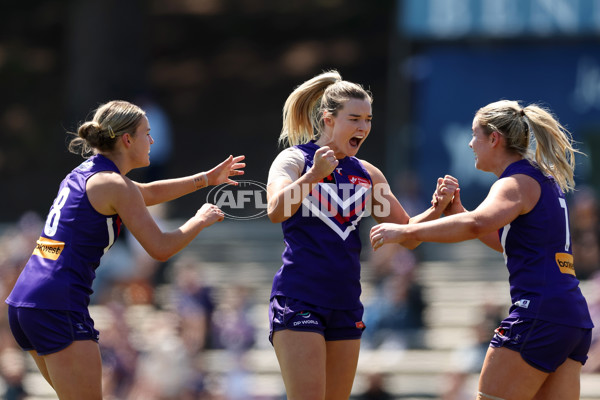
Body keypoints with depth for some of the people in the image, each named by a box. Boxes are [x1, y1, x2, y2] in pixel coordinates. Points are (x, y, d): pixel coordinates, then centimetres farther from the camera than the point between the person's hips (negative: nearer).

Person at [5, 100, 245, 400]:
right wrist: (200, 221, 7)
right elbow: (160, 248, -10)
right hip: (58, 307, -9)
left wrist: (206, 179, 37)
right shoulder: (113, 184, -9)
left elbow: (145, 194, 35)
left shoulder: (84, 173, 18)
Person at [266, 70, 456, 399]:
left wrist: (438, 207, -2)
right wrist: (313, 175, -37)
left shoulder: (367, 174, 13)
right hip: (299, 299, -6)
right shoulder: (294, 159, -3)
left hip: (345, 304, 6)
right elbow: (276, 211, -22)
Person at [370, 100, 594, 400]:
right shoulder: (542, 179, 21)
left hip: (538, 312, -9)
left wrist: (405, 231, -26)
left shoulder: (517, 183, -8)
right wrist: (457, 213, 22)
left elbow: (477, 224, -29)